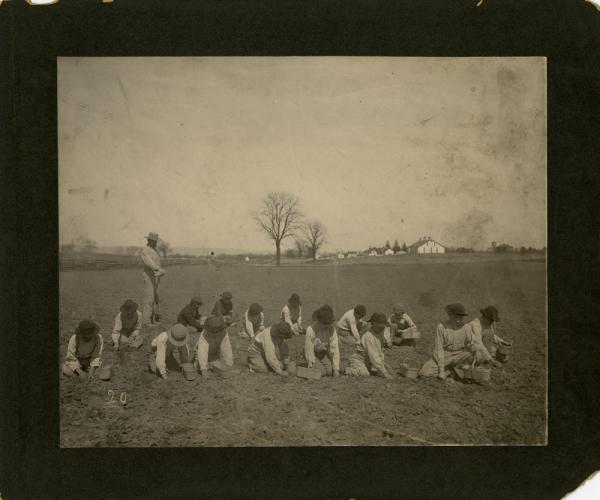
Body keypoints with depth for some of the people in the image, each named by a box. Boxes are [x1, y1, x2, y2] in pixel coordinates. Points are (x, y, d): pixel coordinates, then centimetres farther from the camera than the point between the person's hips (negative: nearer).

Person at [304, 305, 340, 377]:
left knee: (330, 371, -16)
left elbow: (335, 349, -19)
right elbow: (309, 350, -22)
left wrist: (336, 368, -22)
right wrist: (311, 366, -20)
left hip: (324, 355, 4)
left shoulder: (332, 329, -18)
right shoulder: (310, 329, -28)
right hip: (313, 355, -4)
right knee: (321, 372, -22)